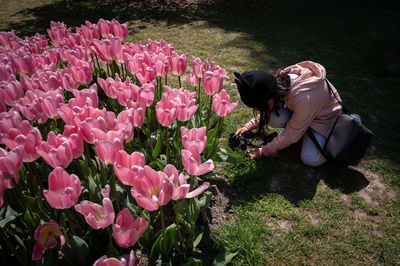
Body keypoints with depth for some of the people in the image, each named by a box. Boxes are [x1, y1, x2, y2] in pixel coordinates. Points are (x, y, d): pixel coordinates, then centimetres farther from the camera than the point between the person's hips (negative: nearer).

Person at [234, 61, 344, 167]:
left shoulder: (304, 98, -42)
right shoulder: (280, 81, -22)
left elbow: (291, 135, -27)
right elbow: (267, 109, 1)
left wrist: (265, 151, -18)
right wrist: (250, 126, -5)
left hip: (324, 117, -5)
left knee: (310, 159, -23)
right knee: (274, 119, -26)